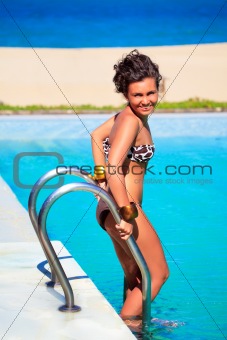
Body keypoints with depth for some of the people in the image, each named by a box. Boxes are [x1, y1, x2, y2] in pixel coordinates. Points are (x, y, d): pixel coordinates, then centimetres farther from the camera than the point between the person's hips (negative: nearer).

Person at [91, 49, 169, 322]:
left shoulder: (128, 115, 7)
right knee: (158, 274, 6)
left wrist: (101, 177, 17)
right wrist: (127, 215, -28)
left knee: (135, 278, 24)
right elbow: (114, 168, -31)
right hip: (123, 210, -9)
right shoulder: (131, 121, -21)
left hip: (110, 206, 9)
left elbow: (96, 135, 22)